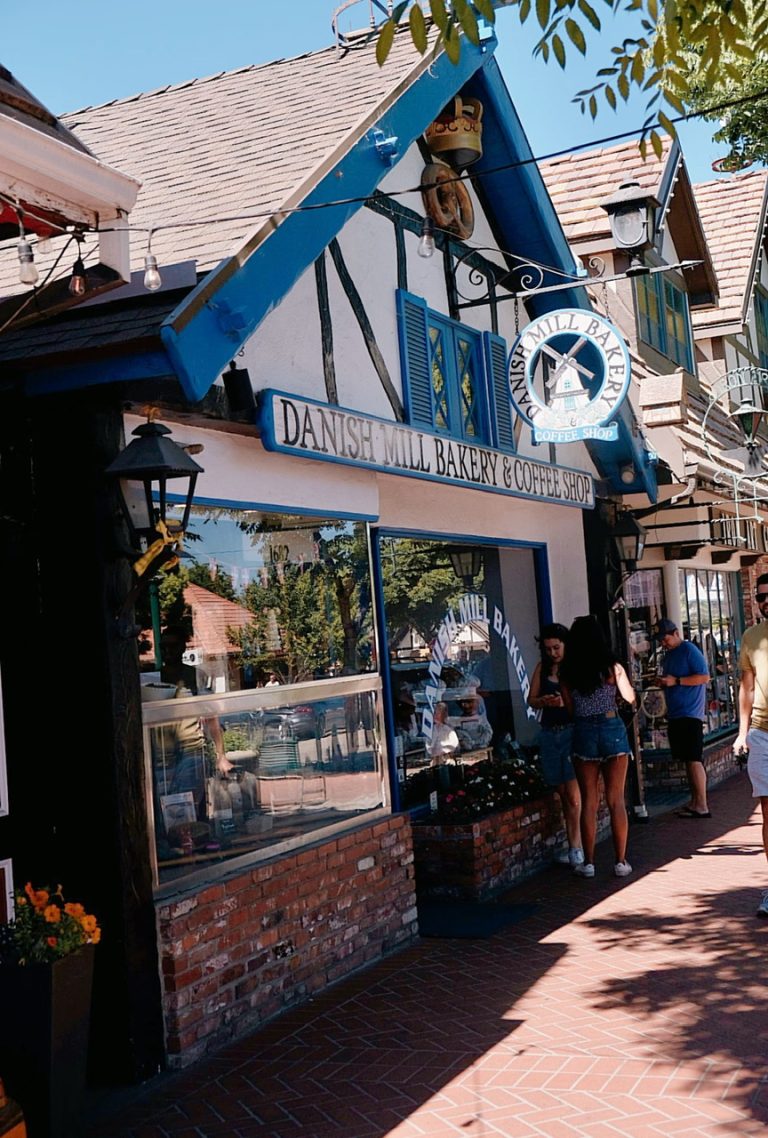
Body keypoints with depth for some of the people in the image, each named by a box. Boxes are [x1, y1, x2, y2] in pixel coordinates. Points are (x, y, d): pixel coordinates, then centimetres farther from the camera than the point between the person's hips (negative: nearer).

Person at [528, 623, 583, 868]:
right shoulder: (542, 667, 10)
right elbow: (531, 700, 11)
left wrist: (566, 701, -25)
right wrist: (545, 701, -9)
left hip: (572, 731, -5)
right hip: (550, 734, 5)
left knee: (573, 794, -10)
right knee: (563, 795, 9)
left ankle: (576, 846, -3)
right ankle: (573, 846, 15)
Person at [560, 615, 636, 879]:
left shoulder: (567, 673, -2)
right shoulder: (612, 667, -5)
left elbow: (570, 708, 4)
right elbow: (630, 698, 3)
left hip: (583, 733, 1)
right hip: (612, 728, -1)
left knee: (588, 802, 8)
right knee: (616, 800, 6)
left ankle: (588, 863, 11)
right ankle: (621, 861, 9)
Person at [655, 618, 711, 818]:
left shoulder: (689, 650, -8)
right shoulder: (668, 655, 18)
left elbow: (704, 677, -15)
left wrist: (676, 681, -18)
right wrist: (663, 682, 4)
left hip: (690, 713, -9)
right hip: (675, 715, 9)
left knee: (693, 759, -9)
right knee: (687, 760, 10)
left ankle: (702, 806, -8)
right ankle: (694, 802, 15)